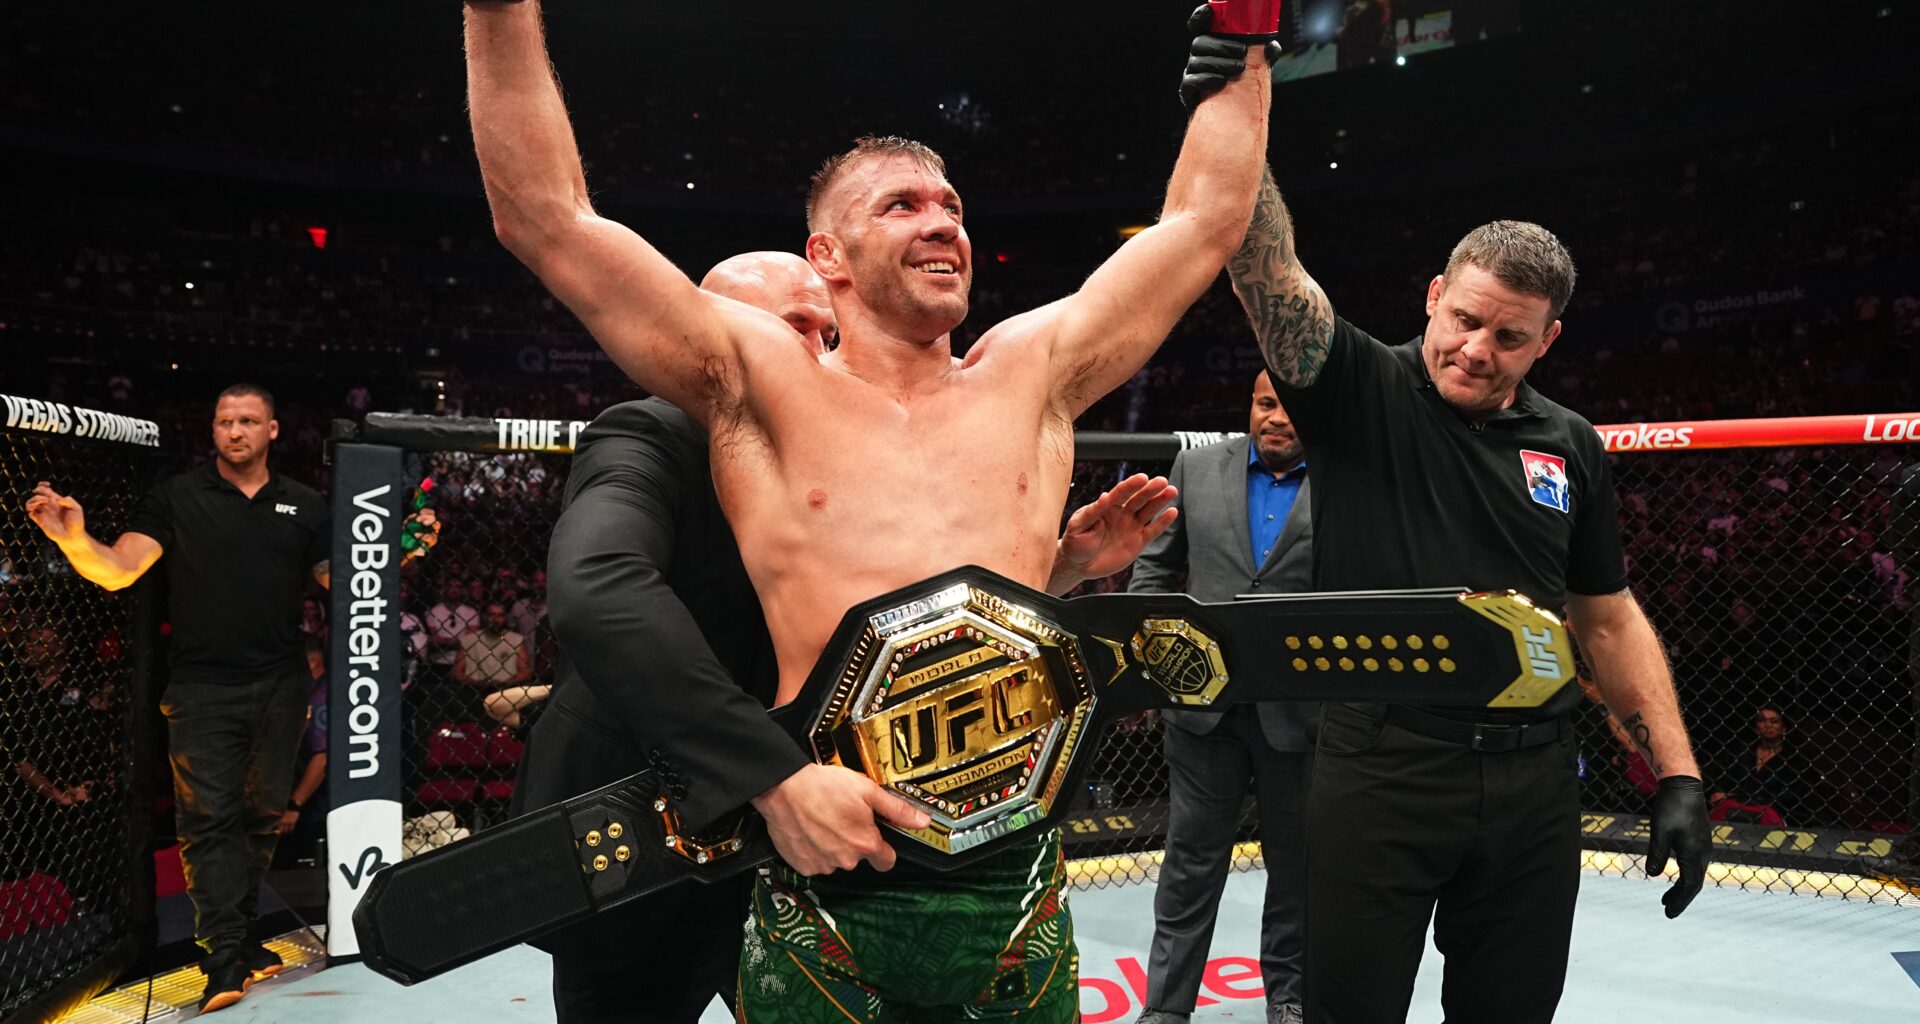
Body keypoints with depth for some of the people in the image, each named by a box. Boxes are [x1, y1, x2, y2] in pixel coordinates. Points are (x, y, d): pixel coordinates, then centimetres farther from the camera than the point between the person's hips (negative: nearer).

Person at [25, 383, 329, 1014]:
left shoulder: (304, 505, 9)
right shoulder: (177, 497, 2)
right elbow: (116, 570, -6)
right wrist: (74, 540, -26)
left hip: (280, 684, 3)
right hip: (202, 685, -3)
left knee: (264, 815, 10)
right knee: (208, 819, -6)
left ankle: (238, 936, 23)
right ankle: (225, 960, -4)